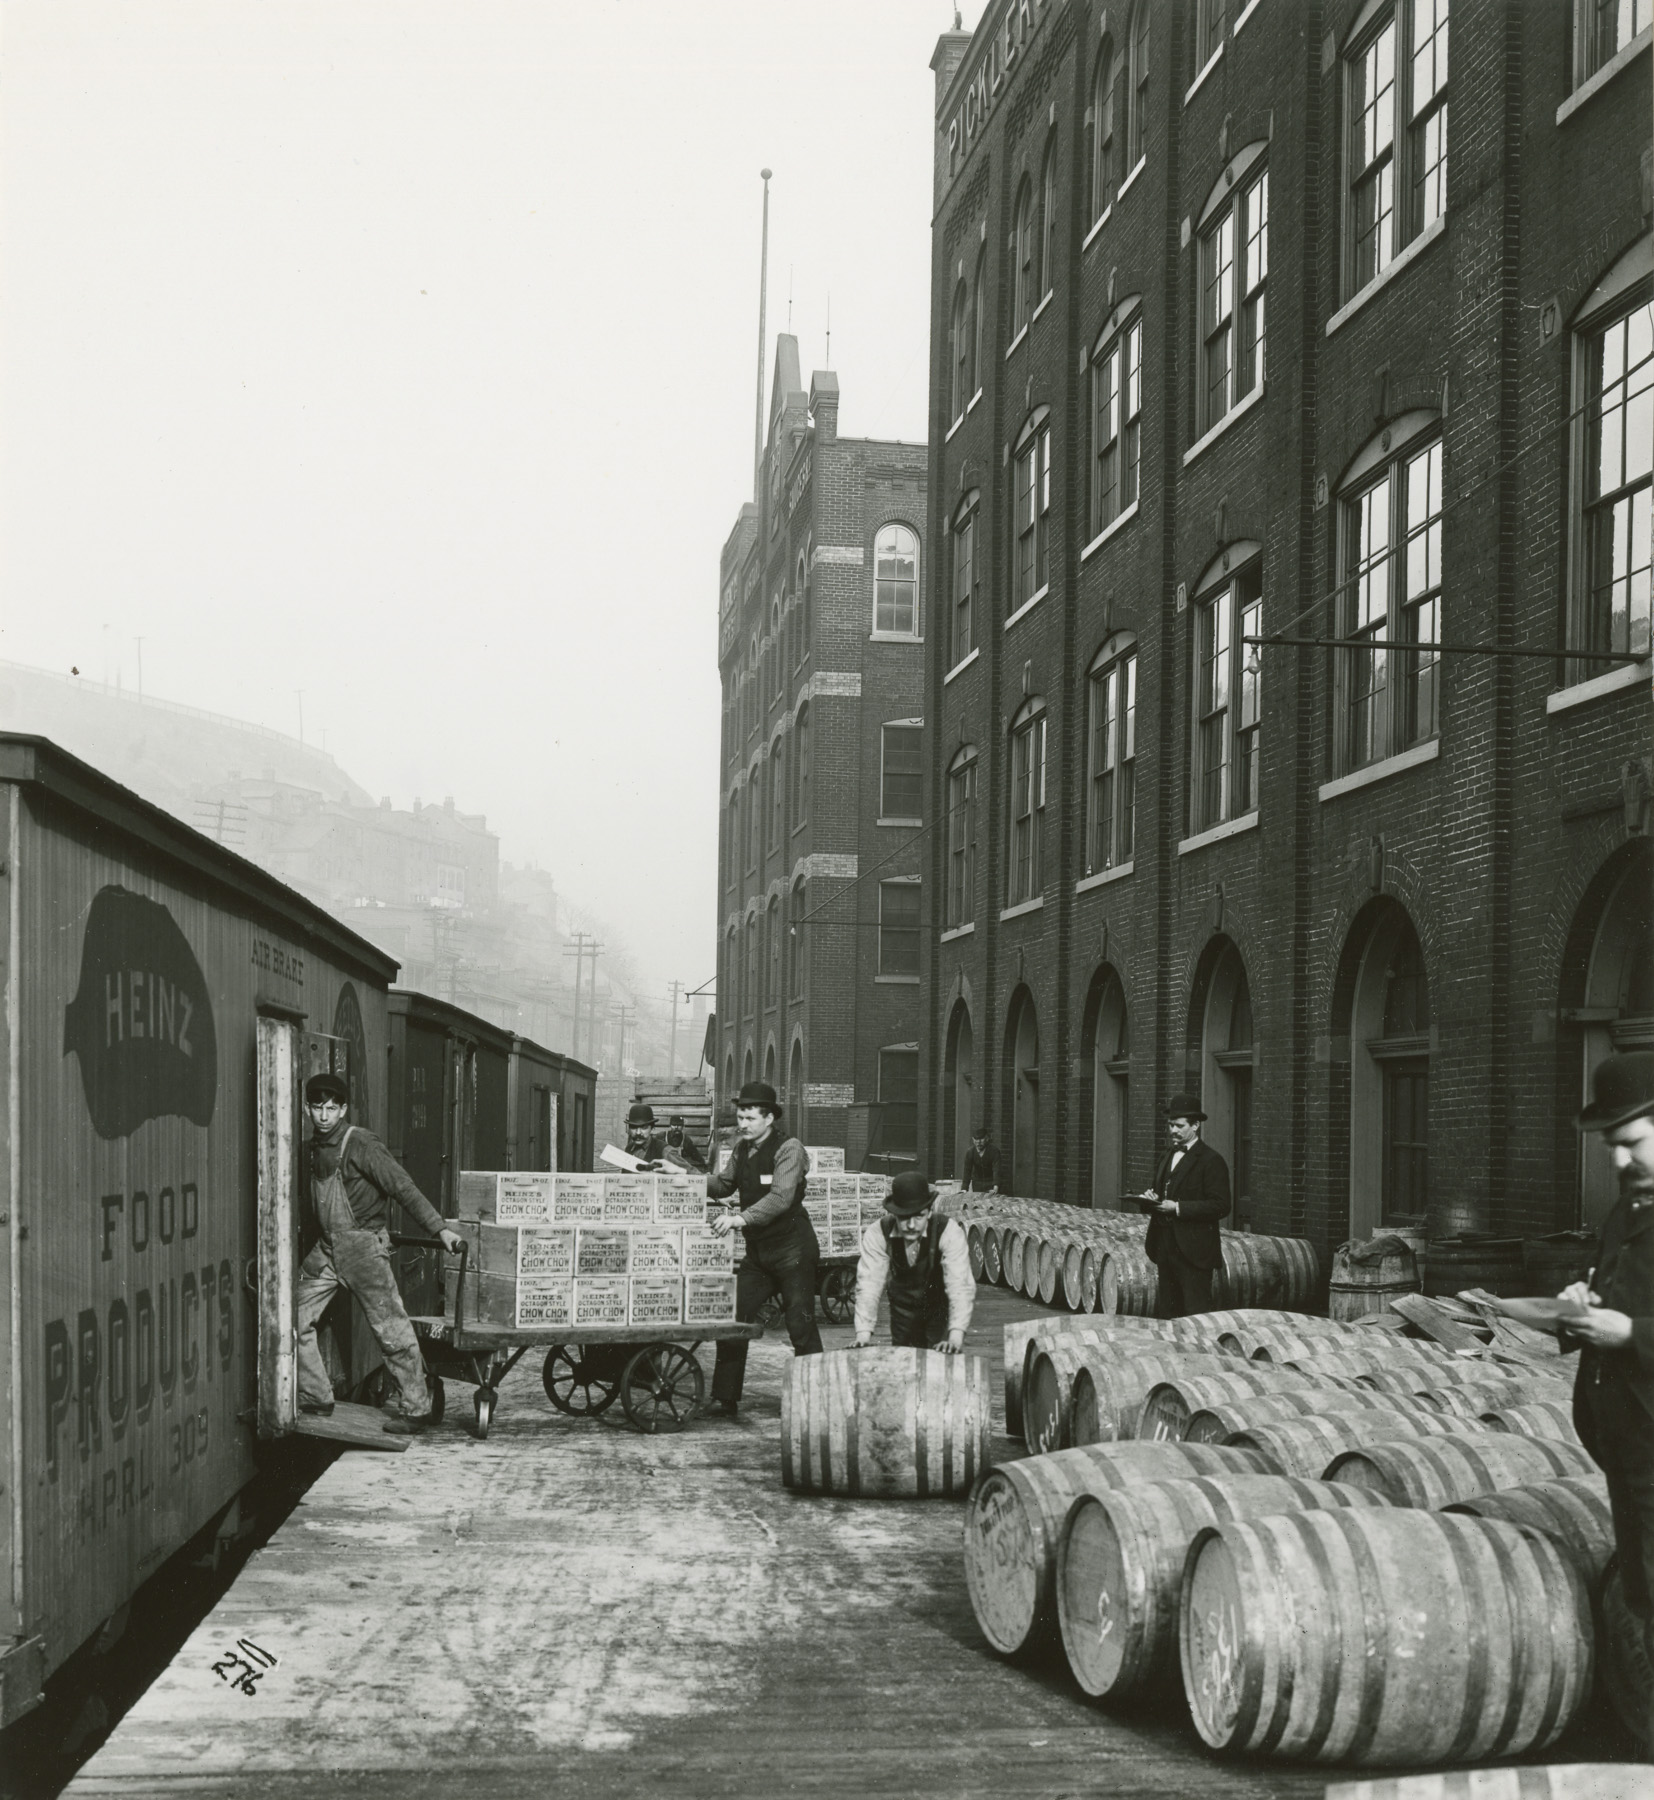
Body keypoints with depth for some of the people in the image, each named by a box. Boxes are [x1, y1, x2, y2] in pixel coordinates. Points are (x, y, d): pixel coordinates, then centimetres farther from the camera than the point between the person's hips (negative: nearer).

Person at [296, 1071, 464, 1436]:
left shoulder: (360, 1145, -11)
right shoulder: (314, 1149, 11)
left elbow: (403, 1187, -16)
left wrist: (439, 1229, -22)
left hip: (362, 1245, -7)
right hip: (326, 1248, 8)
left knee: (390, 1327, -7)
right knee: (294, 1318, 3)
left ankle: (414, 1409, 0)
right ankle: (315, 1397, 14)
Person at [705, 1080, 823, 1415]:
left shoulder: (789, 1149, -15)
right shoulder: (743, 1150, 7)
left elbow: (781, 1198, -26)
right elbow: (725, 1184, 18)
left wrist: (740, 1218, -36)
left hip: (792, 1250, -7)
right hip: (757, 1251, 7)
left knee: (801, 1325, -4)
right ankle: (724, 1400, 7)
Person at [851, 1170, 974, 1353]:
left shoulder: (949, 1231, -28)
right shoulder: (877, 1234, -22)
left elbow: (960, 1285, -36)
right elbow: (869, 1284, -26)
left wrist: (956, 1336, -49)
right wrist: (863, 1334, -38)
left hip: (941, 1309, -2)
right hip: (903, 1309, 2)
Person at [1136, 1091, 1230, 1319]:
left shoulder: (1211, 1161, -9)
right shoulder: (1169, 1155, 17)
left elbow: (1220, 1206, -15)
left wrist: (1178, 1208, -20)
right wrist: (1152, 1198, 2)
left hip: (1193, 1252, -8)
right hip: (1166, 1249, 8)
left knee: (1196, 1315, -7)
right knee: (1165, 1315, 8)